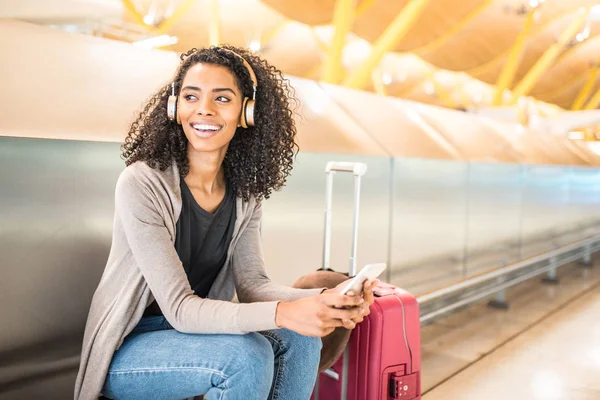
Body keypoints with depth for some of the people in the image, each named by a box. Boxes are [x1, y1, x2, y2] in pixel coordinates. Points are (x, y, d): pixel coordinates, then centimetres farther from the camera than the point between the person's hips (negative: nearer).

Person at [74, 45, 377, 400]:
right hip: (128, 348, -5)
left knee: (299, 340, -18)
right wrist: (283, 313, -40)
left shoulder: (246, 193, -2)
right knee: (247, 355, -29)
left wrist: (325, 299, -27)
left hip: (197, 329, 5)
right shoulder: (142, 184, -22)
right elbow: (179, 308, -26)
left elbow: (251, 284, -7)